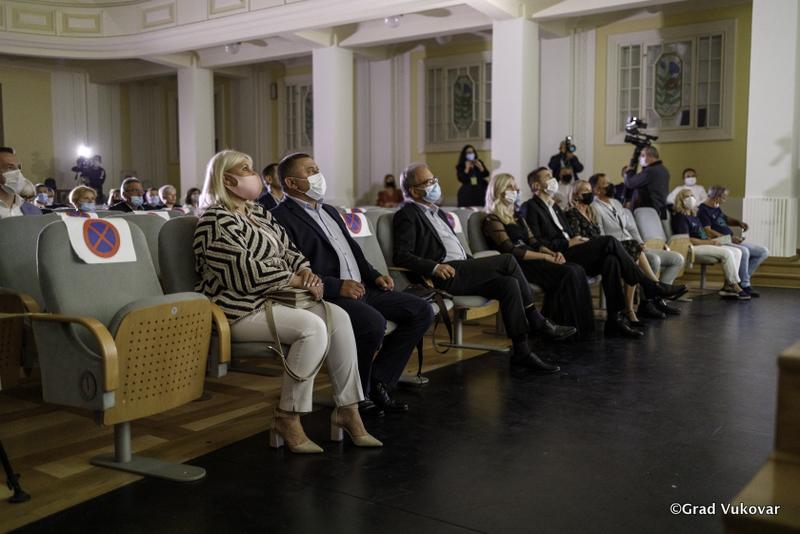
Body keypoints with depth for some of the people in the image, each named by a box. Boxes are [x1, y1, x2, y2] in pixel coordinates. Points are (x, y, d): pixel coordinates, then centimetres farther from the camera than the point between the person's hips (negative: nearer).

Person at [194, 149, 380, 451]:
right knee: (312, 327, -28)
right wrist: (297, 280, -14)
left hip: (275, 298, 9)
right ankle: (287, 419, -18)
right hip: (241, 310, -9)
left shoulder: (259, 214, 20)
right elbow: (245, 270, -18)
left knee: (339, 317, -11)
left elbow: (288, 249, 21)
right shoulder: (216, 220, -9)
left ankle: (347, 410, -8)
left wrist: (306, 272, -2)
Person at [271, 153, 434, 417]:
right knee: (373, 322, -34)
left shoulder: (330, 211, 24)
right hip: (327, 295, -9)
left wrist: (374, 276, 9)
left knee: (422, 311, -3)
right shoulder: (281, 217, -5)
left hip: (360, 287, 9)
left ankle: (378, 381, 1)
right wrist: (337, 286, -22)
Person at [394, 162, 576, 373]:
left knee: (509, 283, -15)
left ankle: (521, 352, -13)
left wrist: (477, 266, 14)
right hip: (443, 276, -9)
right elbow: (401, 256, -14)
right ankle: (536, 322, -9)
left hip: (461, 272, 9)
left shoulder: (438, 212, 27)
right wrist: (434, 267, -27)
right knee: (508, 260, -19)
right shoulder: (407, 215, -1)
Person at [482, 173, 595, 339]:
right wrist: (546, 257, -14)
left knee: (577, 270, -15)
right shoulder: (492, 220, -4)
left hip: (532, 259, 8)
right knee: (568, 274, -25)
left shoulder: (517, 216, 24)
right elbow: (511, 251, -14)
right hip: (518, 266, -8)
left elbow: (533, 242, 19)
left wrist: (553, 253, -2)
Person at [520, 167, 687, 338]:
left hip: (570, 254, 8)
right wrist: (568, 243, -12)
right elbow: (536, 242, -12)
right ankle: (649, 286, -13)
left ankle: (614, 319, -23)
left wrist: (578, 240, 3)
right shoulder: (530, 207, 0)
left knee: (610, 260, -21)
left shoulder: (555, 207, 28)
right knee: (609, 241, -20)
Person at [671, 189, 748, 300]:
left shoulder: (694, 215, 23)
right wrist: (709, 242, -14)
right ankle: (735, 287, -16)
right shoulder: (680, 217, -6)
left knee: (737, 252, -3)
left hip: (704, 245, 10)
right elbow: (687, 240, -16)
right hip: (693, 249, -10)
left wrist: (712, 241, 4)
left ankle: (727, 287, -12)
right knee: (727, 253, -25)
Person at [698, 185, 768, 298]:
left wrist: (738, 222, 17)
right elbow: (707, 232, -22)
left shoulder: (716, 209, 20)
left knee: (764, 252, 2)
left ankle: (742, 279, -4)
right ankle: (745, 285, -20)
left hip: (733, 240, 11)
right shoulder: (703, 210, -10)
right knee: (744, 251, -36)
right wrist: (730, 238, -27)